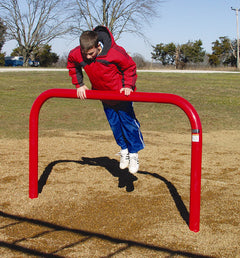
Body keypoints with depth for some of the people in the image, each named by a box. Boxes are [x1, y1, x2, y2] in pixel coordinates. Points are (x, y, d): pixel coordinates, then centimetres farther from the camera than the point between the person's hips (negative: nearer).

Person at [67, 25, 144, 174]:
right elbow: (72, 66, 6)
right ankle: (124, 150, 28)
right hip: (103, 94, 4)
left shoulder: (115, 53, -30)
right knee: (114, 124, 11)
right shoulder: (76, 54, -19)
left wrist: (128, 85, -17)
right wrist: (79, 84, 2)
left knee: (128, 122, -1)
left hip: (121, 93, -4)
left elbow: (130, 67, -12)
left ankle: (134, 153, 13)